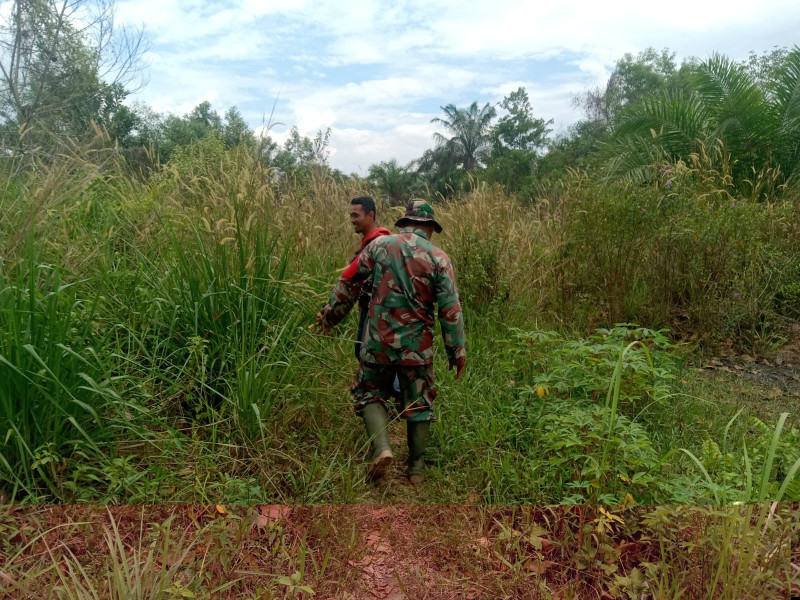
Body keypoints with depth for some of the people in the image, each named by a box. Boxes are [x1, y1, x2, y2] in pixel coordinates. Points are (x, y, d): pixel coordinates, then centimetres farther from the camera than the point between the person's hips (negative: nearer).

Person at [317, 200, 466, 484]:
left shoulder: (380, 245, 0)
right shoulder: (438, 258, -3)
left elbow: (349, 283, 6)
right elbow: (451, 309, -5)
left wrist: (330, 315, 19)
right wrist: (457, 352, 3)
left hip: (379, 339, 0)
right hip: (418, 344, 0)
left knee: (370, 392, 17)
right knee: (418, 403, 14)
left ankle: (381, 447, -4)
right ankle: (416, 468, 23)